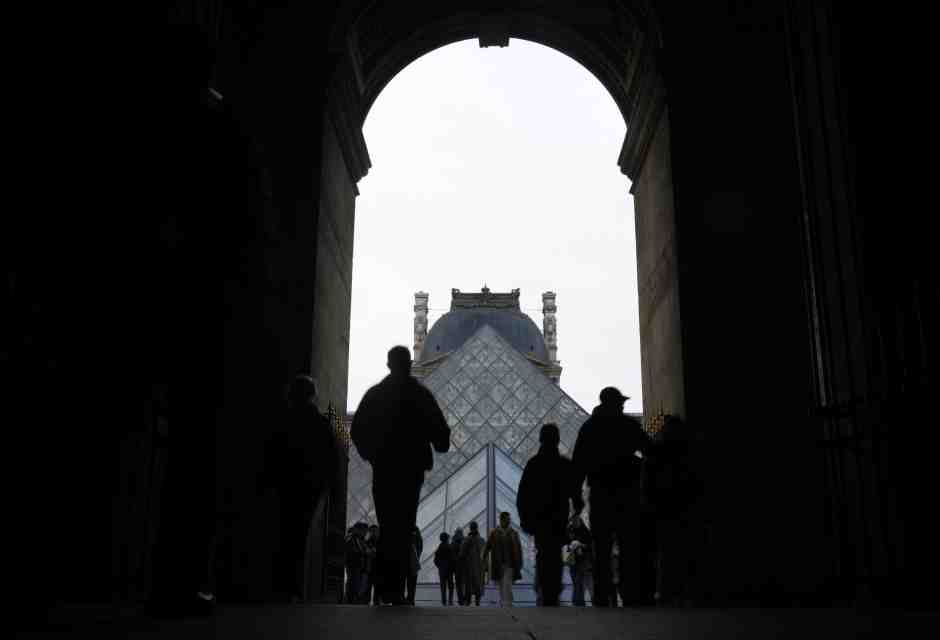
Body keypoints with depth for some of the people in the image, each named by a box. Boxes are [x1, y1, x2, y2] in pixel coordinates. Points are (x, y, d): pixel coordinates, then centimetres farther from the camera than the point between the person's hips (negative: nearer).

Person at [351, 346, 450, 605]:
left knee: (387, 527, 11)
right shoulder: (420, 394, -3)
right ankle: (395, 588, -7)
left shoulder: (373, 393, 5)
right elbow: (440, 429, -5)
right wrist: (439, 446, 15)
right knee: (404, 528, -1)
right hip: (411, 469, -2)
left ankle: (385, 585, 7)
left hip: (382, 468, 3)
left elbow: (357, 430, 5)